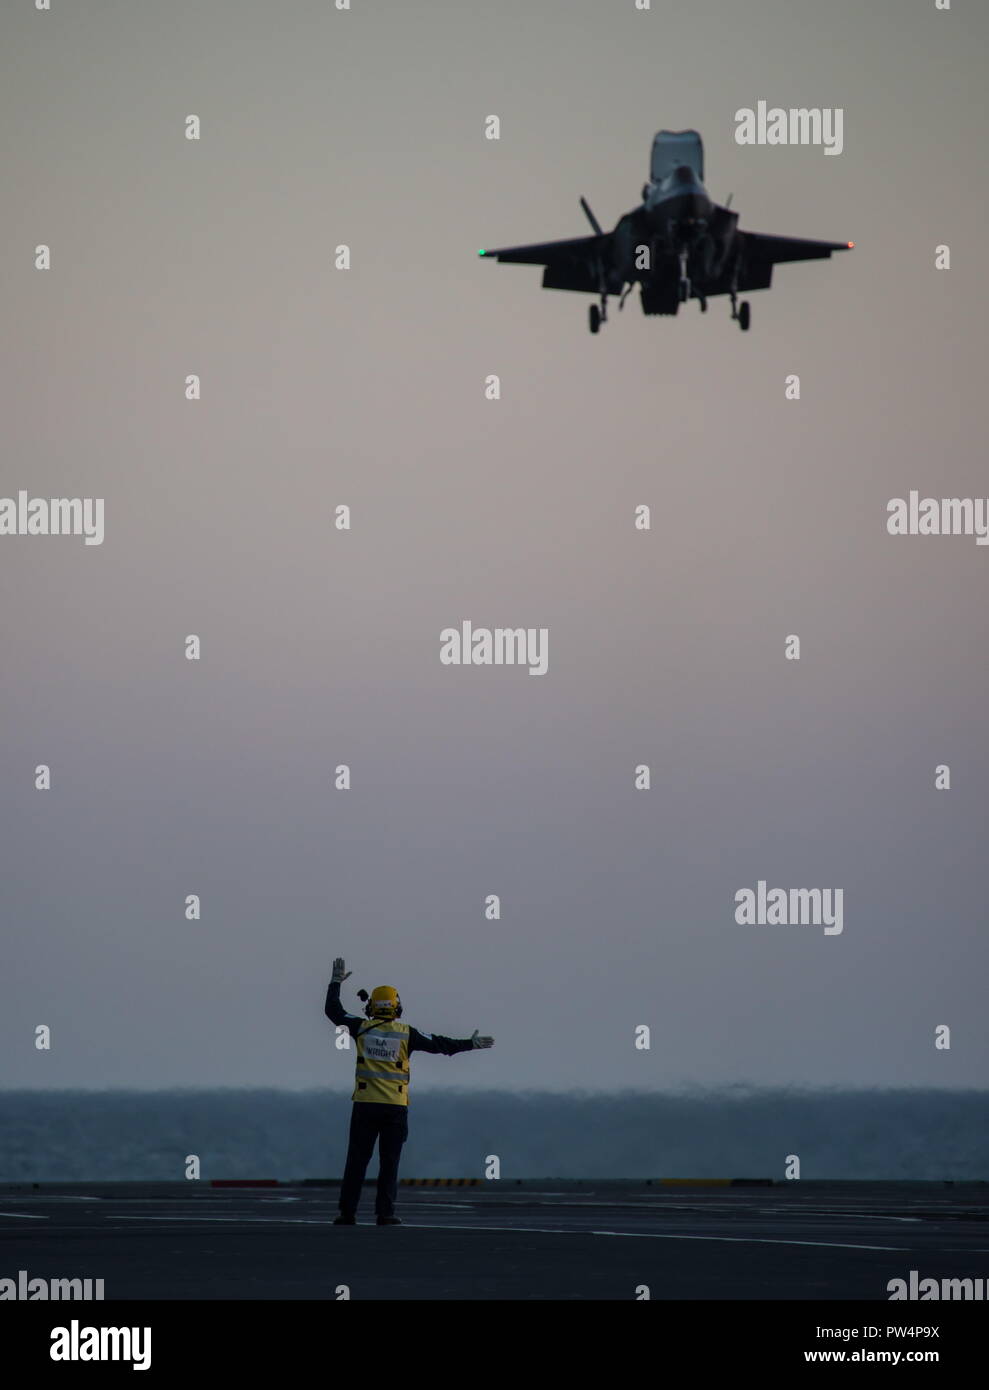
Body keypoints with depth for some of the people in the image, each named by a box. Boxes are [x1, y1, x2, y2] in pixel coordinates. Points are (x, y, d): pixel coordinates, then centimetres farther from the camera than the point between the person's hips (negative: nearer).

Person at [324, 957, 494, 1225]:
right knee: (389, 1161, 4)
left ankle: (347, 1213, 2)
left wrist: (336, 982, 23)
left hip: (365, 1104, 1)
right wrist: (470, 1044, 13)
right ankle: (385, 1213, -1)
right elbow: (439, 1044, 3)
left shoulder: (362, 1028, 1)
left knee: (357, 1160, 4)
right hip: (395, 1106, -1)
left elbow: (333, 1011, 11)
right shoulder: (406, 1033, -1)